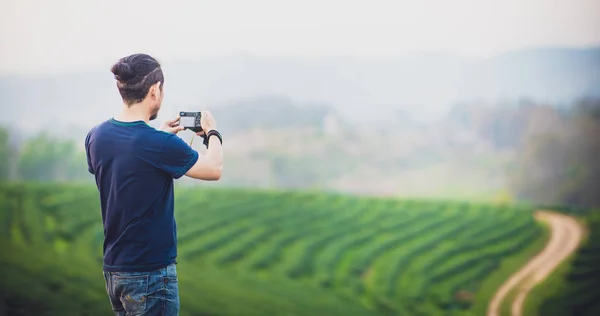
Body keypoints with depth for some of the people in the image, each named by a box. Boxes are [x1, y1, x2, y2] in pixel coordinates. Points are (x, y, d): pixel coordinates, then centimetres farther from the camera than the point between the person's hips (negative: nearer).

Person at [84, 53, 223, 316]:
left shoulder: (96, 136, -2)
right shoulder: (161, 145, -22)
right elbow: (214, 170, -7)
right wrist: (212, 132, 10)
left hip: (112, 269, 7)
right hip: (150, 274, -7)